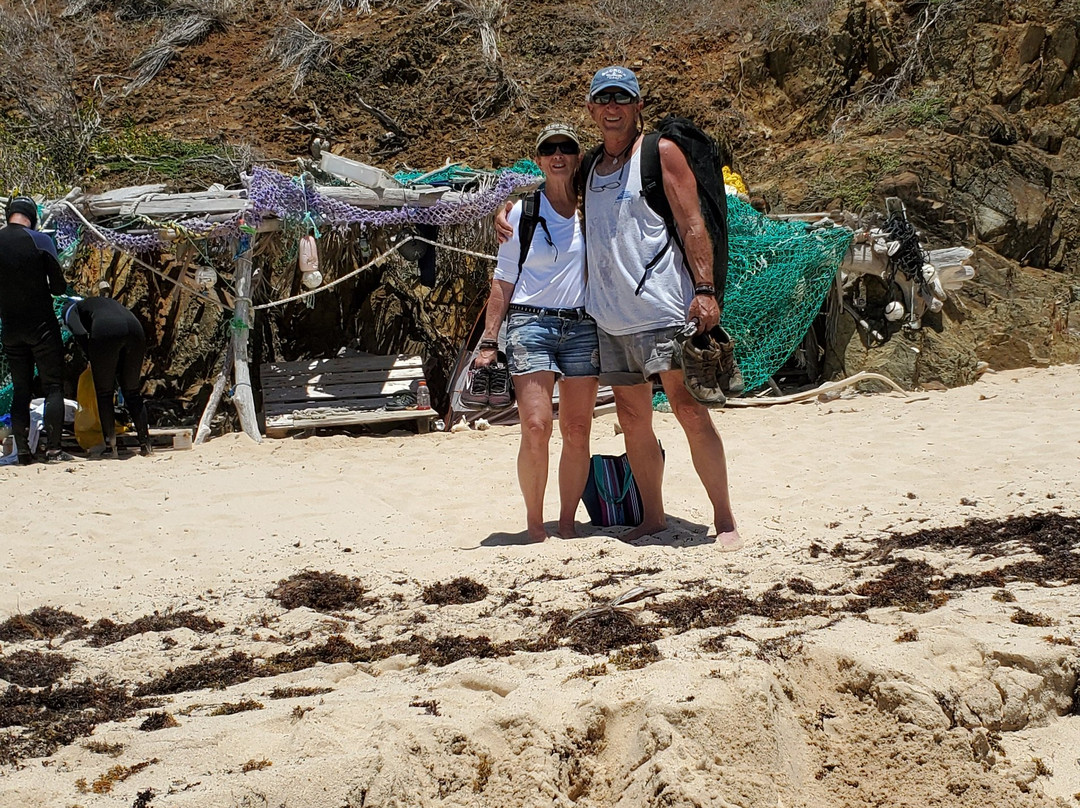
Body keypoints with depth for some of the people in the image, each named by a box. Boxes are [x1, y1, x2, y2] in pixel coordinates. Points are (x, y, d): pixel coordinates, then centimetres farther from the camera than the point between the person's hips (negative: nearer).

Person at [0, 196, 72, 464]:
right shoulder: (39, 240, -10)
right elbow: (59, 285, -8)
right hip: (42, 326, -4)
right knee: (53, 386, 1)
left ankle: (23, 451, 7)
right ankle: (53, 449, -7)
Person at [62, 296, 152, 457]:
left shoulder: (71, 308, 25)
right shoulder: (108, 301, 41)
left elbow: (80, 334, 3)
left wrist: (91, 359, 16)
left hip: (106, 331, -5)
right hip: (135, 329, 5)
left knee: (104, 393, 12)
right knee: (132, 392, 19)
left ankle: (111, 446, 11)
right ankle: (145, 443, 14)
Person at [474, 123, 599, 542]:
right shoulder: (522, 213, 5)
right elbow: (503, 281, 6)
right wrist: (489, 341, 0)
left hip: (582, 326, 2)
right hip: (531, 322, -2)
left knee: (577, 431, 0)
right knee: (536, 426, -13)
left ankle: (567, 522, 10)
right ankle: (534, 523, -1)